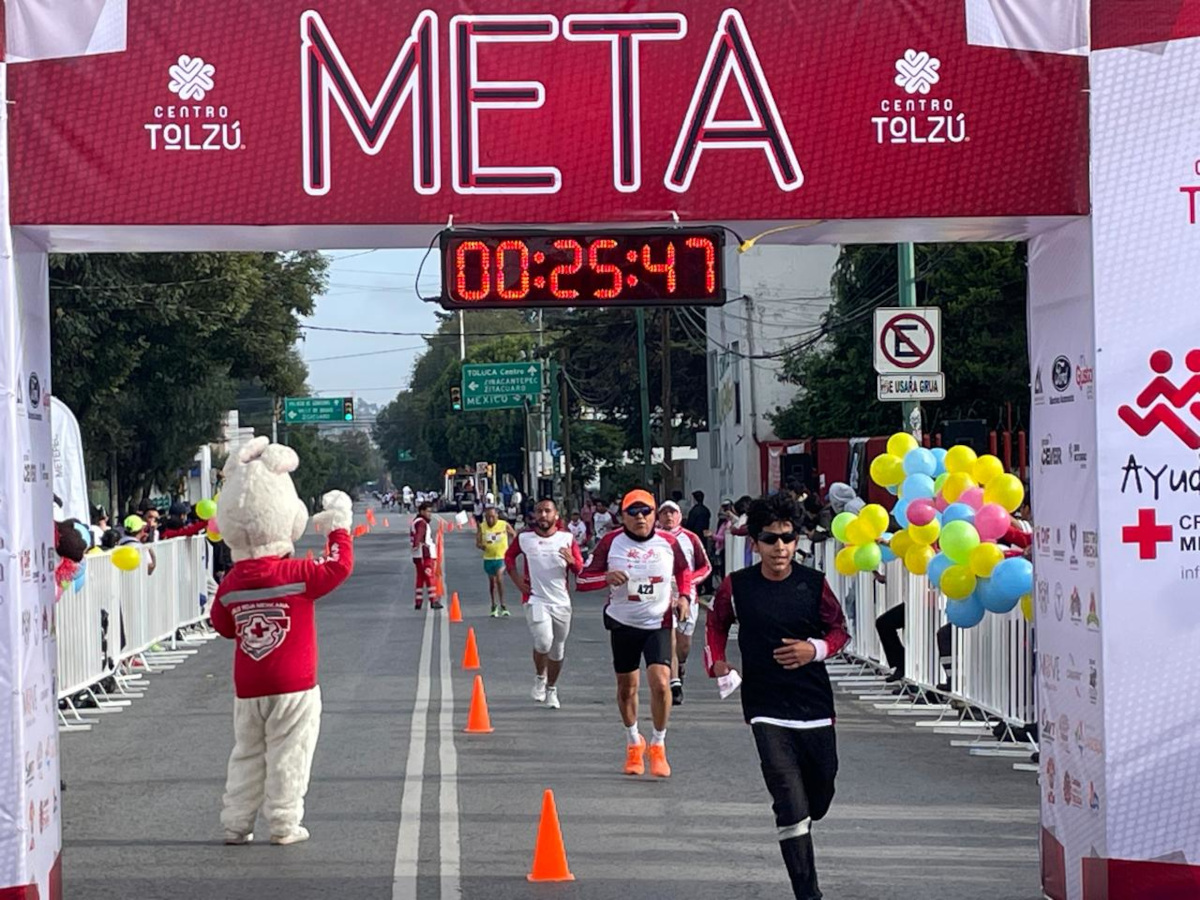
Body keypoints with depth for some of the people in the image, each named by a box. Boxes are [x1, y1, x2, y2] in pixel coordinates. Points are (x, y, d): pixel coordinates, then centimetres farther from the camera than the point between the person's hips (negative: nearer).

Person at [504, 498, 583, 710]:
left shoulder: (567, 539, 0)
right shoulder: (524, 538, -2)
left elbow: (580, 570, 3)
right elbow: (509, 557, 16)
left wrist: (572, 561, -20)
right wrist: (517, 579, 3)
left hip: (561, 602, 2)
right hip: (535, 599, -2)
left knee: (558, 650, 10)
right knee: (543, 642, -21)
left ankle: (551, 689, 30)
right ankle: (539, 677, 6)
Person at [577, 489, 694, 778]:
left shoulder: (668, 543, -2)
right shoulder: (611, 543, -5)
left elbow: (683, 571, 19)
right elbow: (583, 580, -4)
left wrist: (684, 596, 2)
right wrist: (607, 577, -23)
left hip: (658, 624, -1)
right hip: (623, 624, 1)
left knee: (660, 682, -17)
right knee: (626, 687, 11)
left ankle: (658, 745, 2)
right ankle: (633, 742, 35)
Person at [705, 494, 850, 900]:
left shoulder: (814, 584, -2)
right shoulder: (737, 586, -4)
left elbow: (839, 630, 11)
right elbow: (716, 623, 16)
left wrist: (815, 649, -9)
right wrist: (718, 661, 0)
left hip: (815, 708, 2)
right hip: (767, 712, -2)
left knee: (820, 799, 15)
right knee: (792, 807, -14)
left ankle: (797, 840, 48)